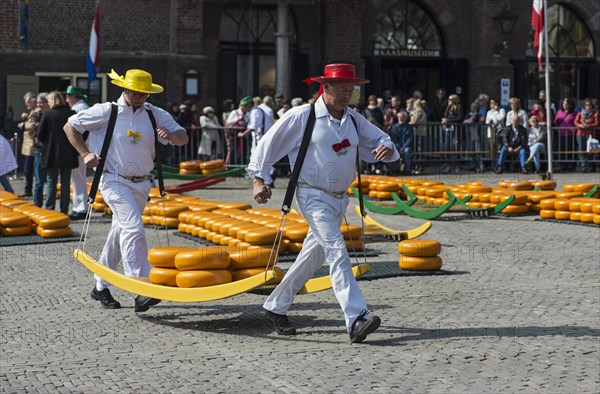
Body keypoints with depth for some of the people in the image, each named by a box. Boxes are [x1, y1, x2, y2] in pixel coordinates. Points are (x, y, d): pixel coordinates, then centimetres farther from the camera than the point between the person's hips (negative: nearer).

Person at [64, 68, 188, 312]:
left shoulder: (155, 114, 5)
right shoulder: (106, 112, -4)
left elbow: (183, 138, 5)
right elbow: (70, 126, 5)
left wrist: (171, 135, -18)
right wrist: (85, 154, -4)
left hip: (141, 184, 5)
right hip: (115, 181, -5)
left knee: (121, 233, 13)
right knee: (134, 228, -21)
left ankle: (100, 287, 28)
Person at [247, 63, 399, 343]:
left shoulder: (354, 120, 8)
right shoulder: (301, 116, -9)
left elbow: (380, 140, 12)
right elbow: (268, 144, -4)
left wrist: (387, 148, -12)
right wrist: (259, 178, -10)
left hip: (339, 199, 7)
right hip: (313, 196, -7)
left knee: (312, 258, 15)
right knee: (337, 253, -20)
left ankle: (275, 307, 31)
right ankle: (356, 319, -28)